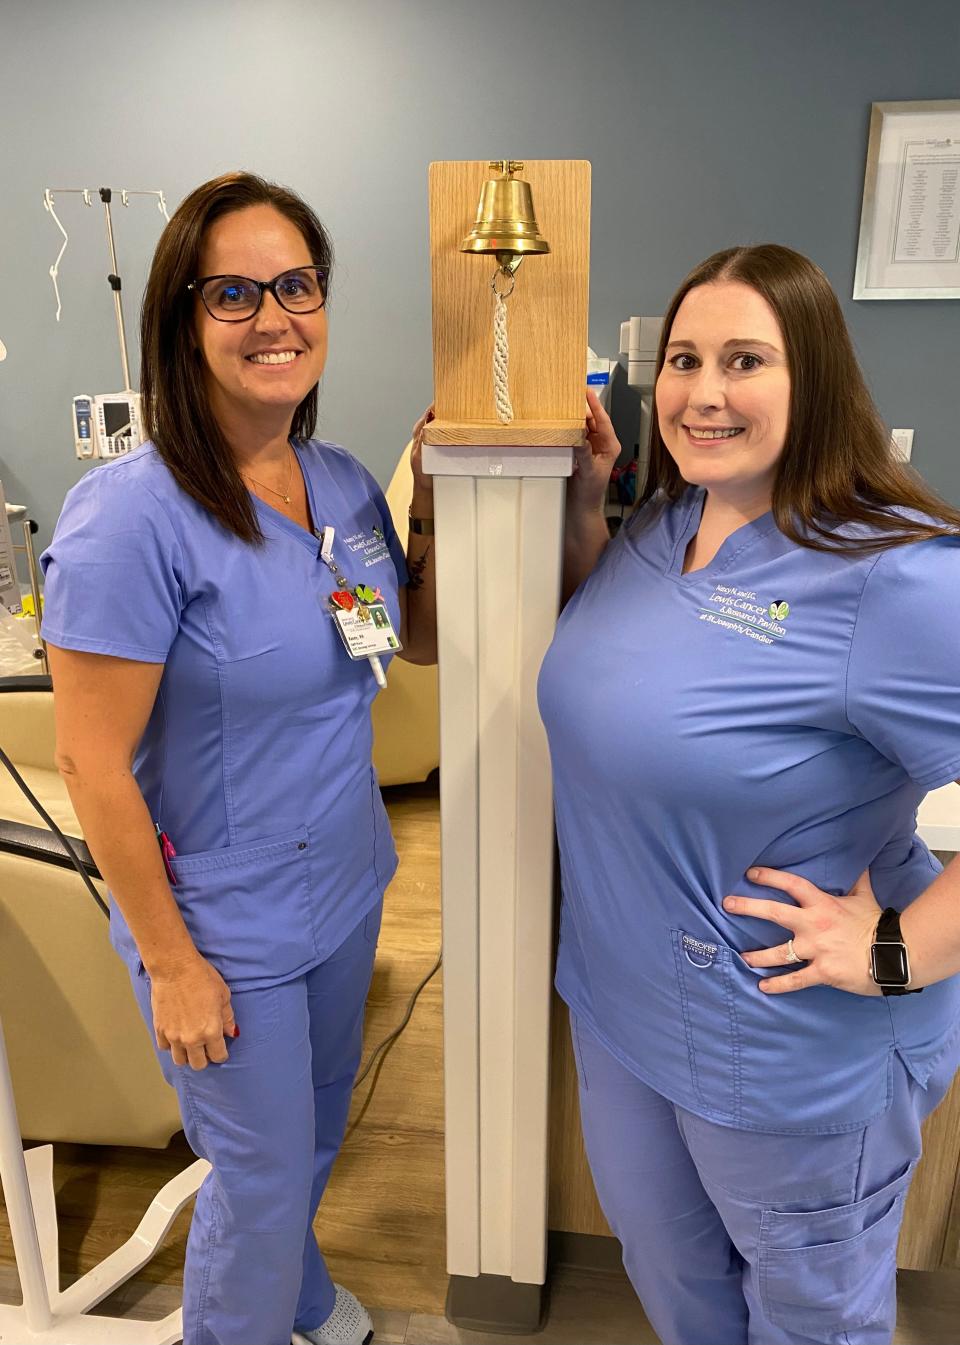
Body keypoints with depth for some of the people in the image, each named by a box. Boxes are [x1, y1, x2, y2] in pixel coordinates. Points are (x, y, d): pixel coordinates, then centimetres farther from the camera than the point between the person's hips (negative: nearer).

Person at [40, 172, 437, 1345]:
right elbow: (92, 762, -20)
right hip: (228, 930, -6)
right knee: (262, 1172, 16)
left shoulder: (346, 483, -3)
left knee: (318, 1131, 30)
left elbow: (421, 640, 8)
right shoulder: (132, 514, -24)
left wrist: (433, 506, -7)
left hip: (346, 888, 7)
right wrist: (171, 962, -14)